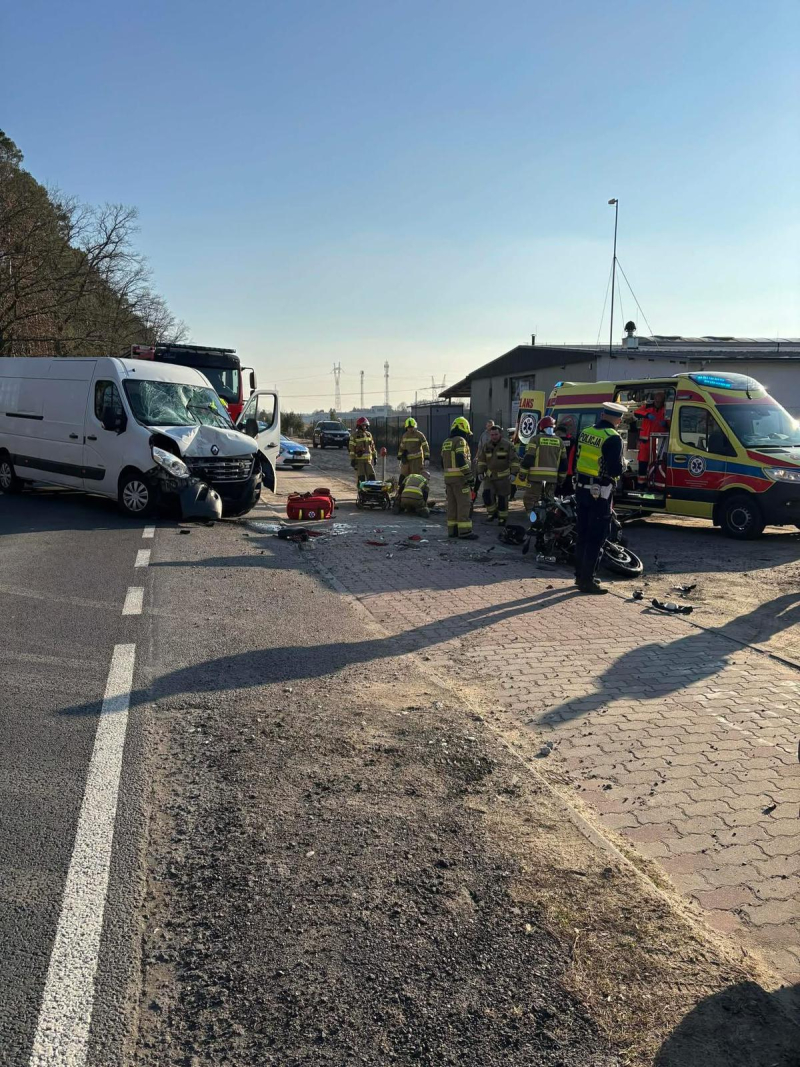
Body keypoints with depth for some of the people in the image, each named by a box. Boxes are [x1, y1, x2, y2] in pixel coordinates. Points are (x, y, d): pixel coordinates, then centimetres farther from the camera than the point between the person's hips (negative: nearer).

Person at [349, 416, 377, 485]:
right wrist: (352, 460, -14)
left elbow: (372, 446, 19)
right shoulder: (354, 436, -5)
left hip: (368, 459, 5)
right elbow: (352, 448, -9)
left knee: (371, 476, 1)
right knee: (361, 478, -3)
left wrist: (375, 456, 15)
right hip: (359, 460, -5)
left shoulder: (369, 434, 13)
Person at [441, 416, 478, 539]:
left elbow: (443, 462, 19)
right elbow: (462, 460, -21)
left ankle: (452, 530, 13)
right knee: (464, 504, -6)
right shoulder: (460, 441, -11)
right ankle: (464, 531, -8)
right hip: (460, 478, -8)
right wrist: (469, 476, -17)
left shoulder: (446, 442, 15)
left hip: (448, 477, 8)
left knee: (452, 504, 11)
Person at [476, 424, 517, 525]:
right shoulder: (486, 446, 4)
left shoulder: (507, 445, -8)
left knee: (502, 498, 2)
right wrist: (480, 472, 7)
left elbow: (514, 460, -7)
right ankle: (492, 513, 8)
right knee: (487, 494, -12)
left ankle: (502, 518, 16)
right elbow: (481, 460, 15)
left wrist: (513, 473, -14)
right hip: (490, 475, 3)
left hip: (503, 476, -3)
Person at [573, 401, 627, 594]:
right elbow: (615, 470, -19)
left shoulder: (585, 432, 6)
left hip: (582, 489, 7)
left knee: (583, 534, 16)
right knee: (596, 538, -1)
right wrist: (621, 467, 1)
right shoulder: (613, 438, -17)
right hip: (600, 493, -7)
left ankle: (580, 575, 25)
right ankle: (587, 580, 1)